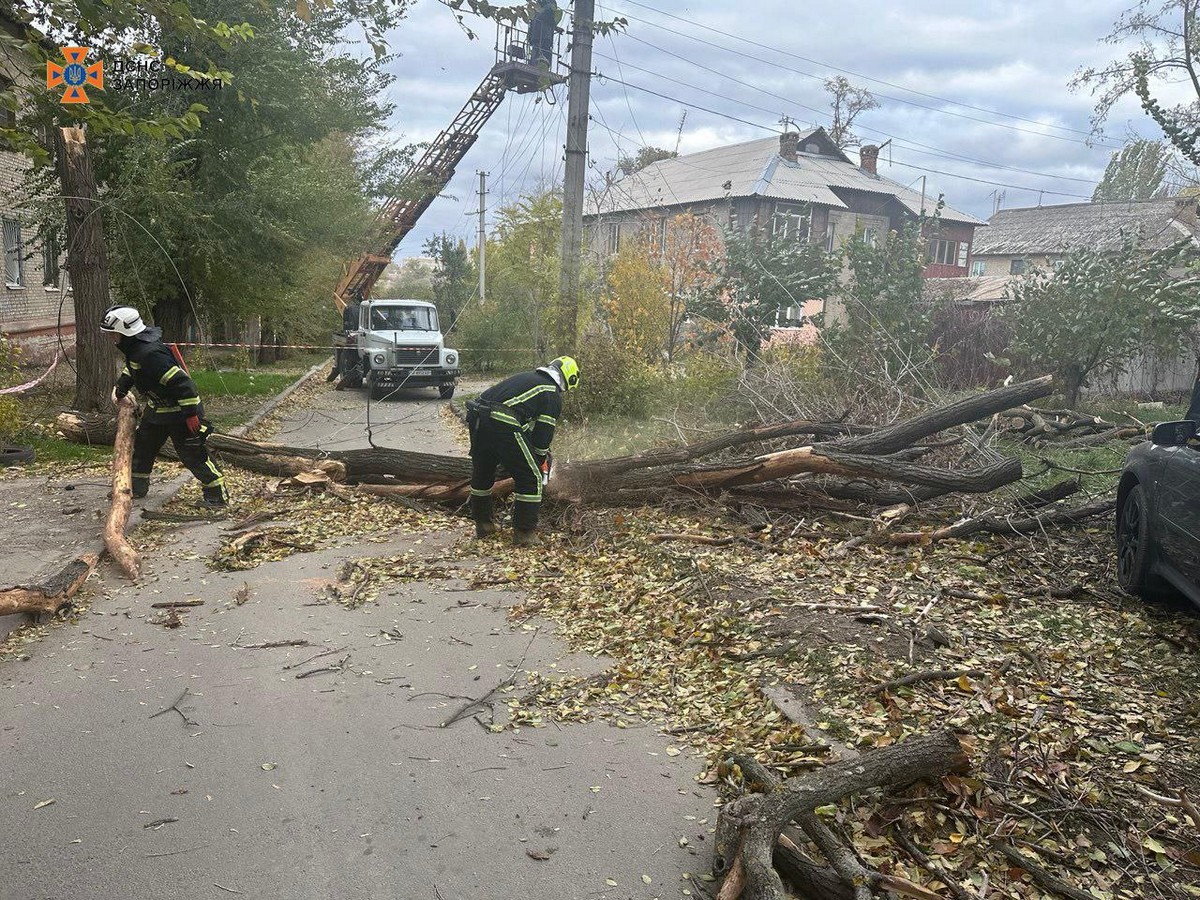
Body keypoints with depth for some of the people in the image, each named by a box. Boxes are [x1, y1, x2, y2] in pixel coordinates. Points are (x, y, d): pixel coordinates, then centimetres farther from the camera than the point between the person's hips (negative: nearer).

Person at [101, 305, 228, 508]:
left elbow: (180, 382, -33)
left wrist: (191, 414, -31)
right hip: (156, 410, 10)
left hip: (179, 413, -10)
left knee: (192, 454, -5)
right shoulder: (134, 348, 1)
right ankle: (137, 488, 37)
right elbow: (130, 370, 26)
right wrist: (120, 389, 21)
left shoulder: (150, 354, -31)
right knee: (141, 446, 20)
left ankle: (217, 495, 4)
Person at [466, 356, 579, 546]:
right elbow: (544, 433, 4)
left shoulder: (526, 377, 28)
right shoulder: (553, 395, 7)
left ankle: (483, 523, 39)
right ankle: (524, 533, 8)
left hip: (477, 415, 8)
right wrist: (540, 461, 20)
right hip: (503, 424, -8)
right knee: (530, 478, 5)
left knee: (482, 473, 25)